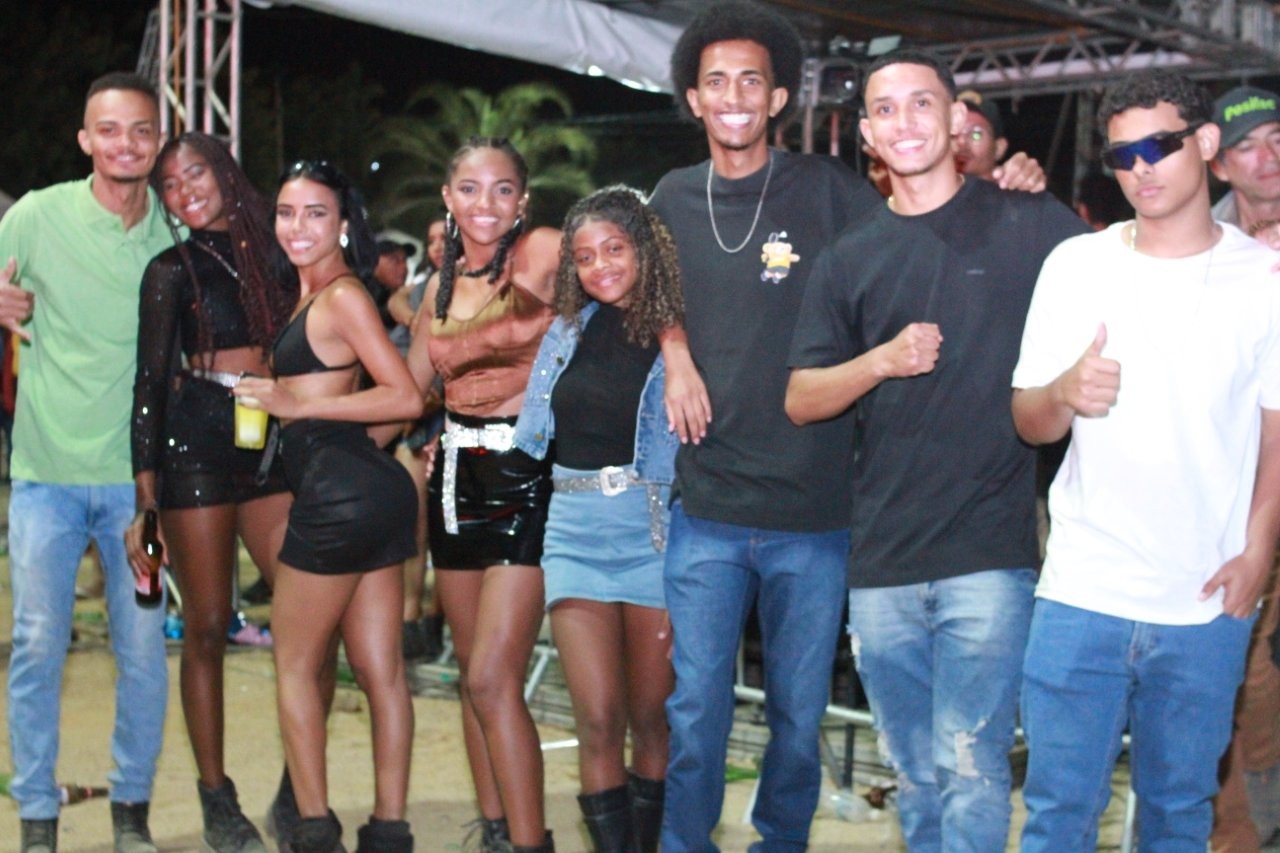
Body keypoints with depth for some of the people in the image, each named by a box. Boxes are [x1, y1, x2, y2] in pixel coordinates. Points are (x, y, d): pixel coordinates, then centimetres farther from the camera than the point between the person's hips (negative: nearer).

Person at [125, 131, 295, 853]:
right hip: (196, 444, -3)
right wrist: (144, 497, -6)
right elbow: (151, 381, 0)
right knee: (207, 628, 1)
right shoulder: (173, 269, 4)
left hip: (273, 442, 3)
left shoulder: (274, 253, 12)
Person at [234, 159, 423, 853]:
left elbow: (406, 398, -17)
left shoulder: (341, 296, -10)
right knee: (379, 671, 9)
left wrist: (296, 403, -15)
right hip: (372, 488, 9)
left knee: (295, 664, 5)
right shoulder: (311, 293, 18)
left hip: (341, 490, -9)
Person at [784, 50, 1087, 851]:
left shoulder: (1032, 225, 0)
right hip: (881, 564, 4)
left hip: (989, 552, -4)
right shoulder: (849, 260, 10)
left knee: (970, 765, -7)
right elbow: (802, 400, 7)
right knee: (915, 776, 14)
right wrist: (883, 360, -10)